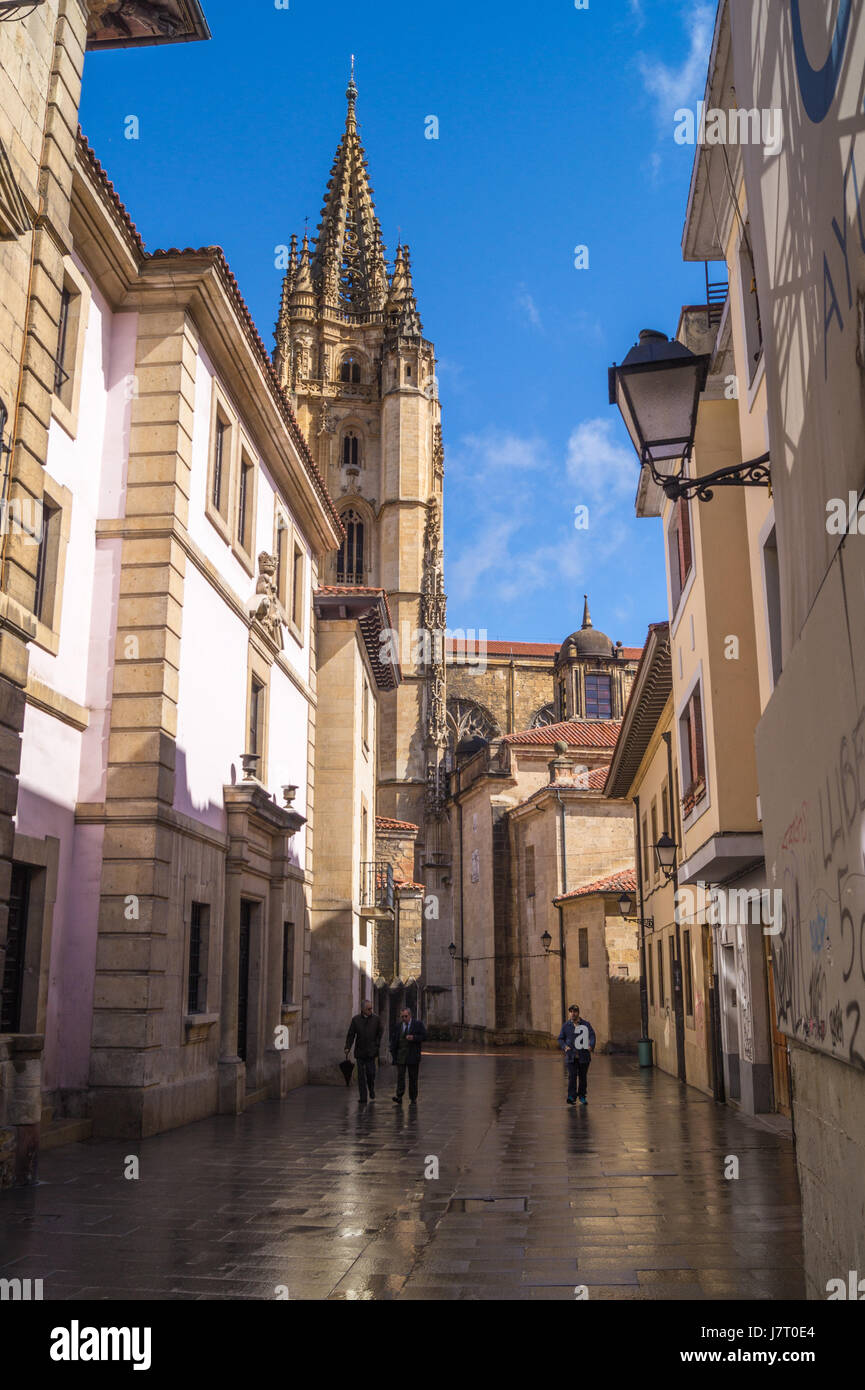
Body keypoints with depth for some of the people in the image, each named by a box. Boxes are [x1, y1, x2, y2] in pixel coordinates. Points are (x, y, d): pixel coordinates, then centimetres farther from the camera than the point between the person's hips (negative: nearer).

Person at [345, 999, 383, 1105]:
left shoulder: (376, 1019, 0)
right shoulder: (355, 1019, 1)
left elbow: (380, 1034, 4)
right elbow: (350, 1034, 0)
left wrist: (377, 1047, -4)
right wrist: (347, 1047, -11)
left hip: (371, 1051, -1)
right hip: (359, 1051, 1)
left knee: (370, 1073, -7)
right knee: (361, 1075, 2)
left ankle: (371, 1088, 24)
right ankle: (363, 1098, 9)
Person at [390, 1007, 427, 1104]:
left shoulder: (418, 1024, 0)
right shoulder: (398, 1025, 8)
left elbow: (424, 1037, -3)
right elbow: (393, 1038, 14)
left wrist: (414, 1038, -18)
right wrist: (393, 1050, 3)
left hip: (413, 1055, -1)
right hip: (400, 1055, 2)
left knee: (413, 1078, 5)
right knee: (400, 1076, -8)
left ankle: (413, 1099, 12)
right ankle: (399, 1097, -11)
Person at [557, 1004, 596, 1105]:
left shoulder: (586, 1024, 4)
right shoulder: (566, 1025, 7)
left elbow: (592, 1035, -6)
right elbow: (560, 1038, 12)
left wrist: (591, 1046, -25)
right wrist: (564, 1047, -8)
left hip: (584, 1056, 1)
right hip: (571, 1056, -1)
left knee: (583, 1076, 8)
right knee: (572, 1076, -13)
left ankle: (582, 1097, 22)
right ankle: (571, 1097, -13)